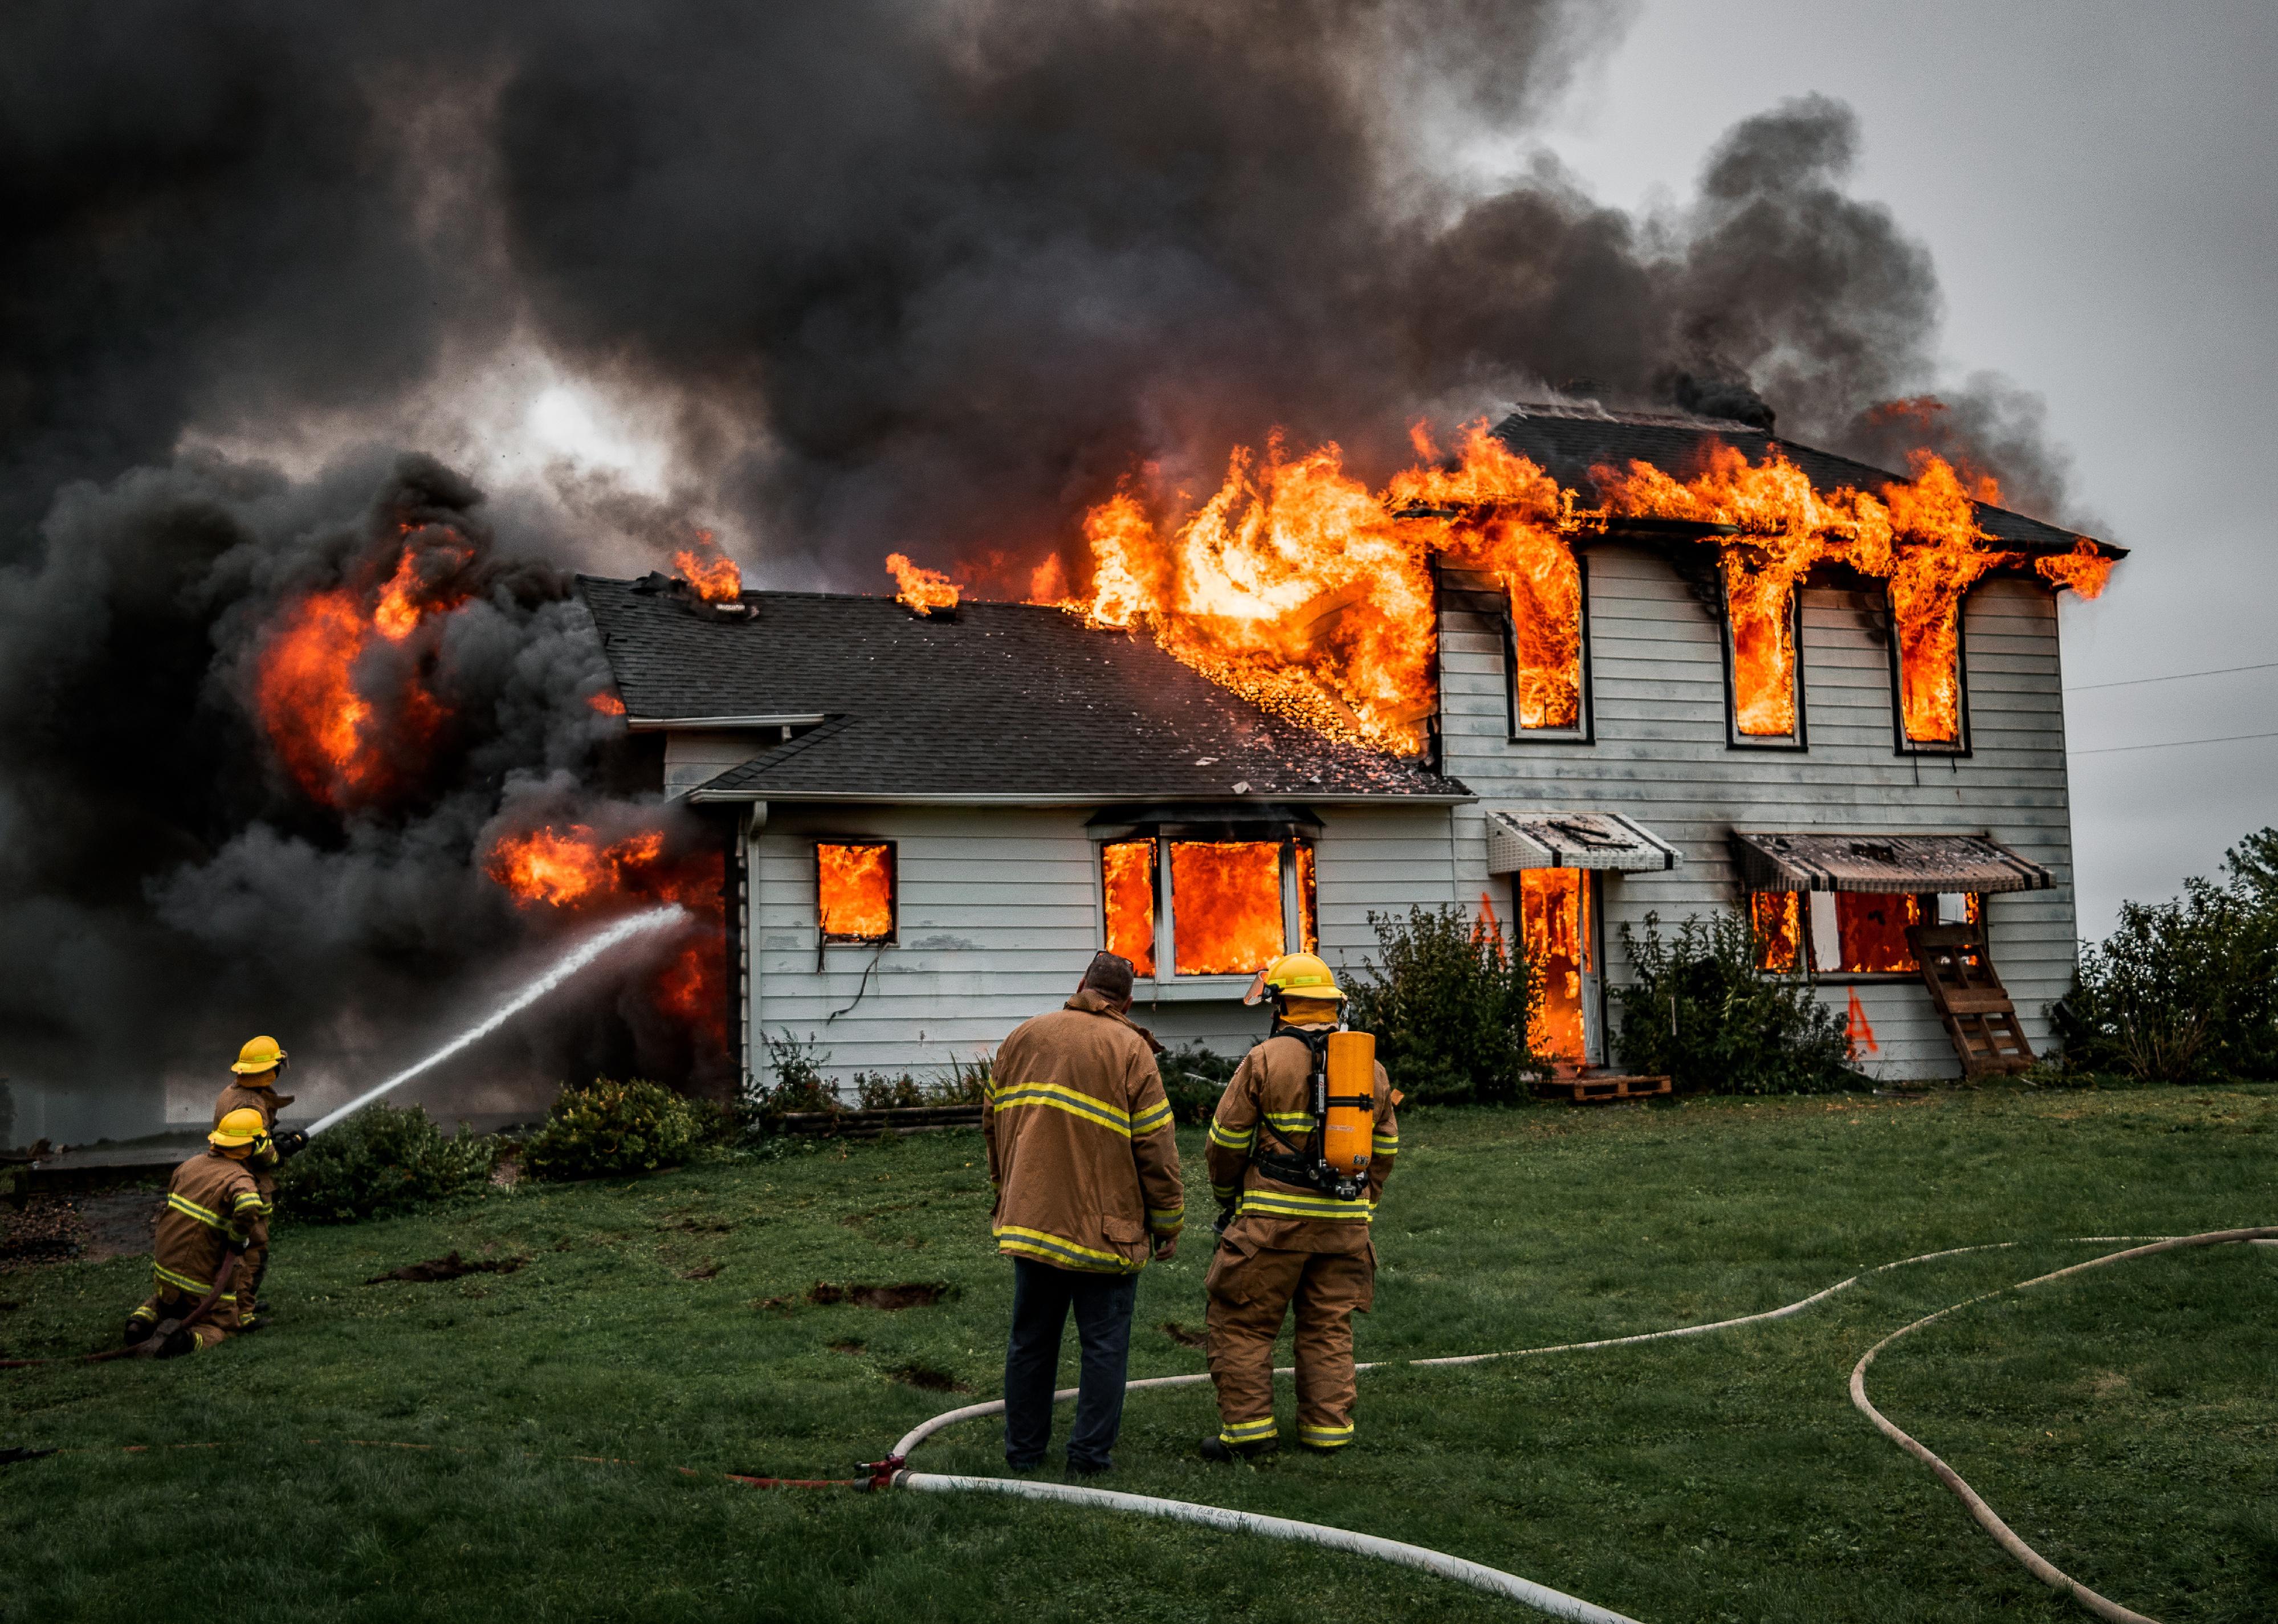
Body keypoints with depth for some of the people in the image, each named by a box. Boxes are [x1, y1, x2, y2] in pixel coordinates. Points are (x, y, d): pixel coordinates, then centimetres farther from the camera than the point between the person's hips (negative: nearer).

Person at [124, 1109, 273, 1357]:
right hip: (205, 1277, -6)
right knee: (220, 1325, 15)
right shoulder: (240, 1180, -19)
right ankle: (185, 1339, -17)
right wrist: (239, 1240, -22)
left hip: (165, 1265, 6)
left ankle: (142, 1320, 3)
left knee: (166, 1301, 36)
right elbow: (248, 1208, -42)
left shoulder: (192, 1163, 3)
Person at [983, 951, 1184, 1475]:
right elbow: (1155, 1147, -8)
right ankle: (1091, 1453, 6)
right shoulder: (1130, 1050, -6)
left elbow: (994, 1121, 17)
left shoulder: (1023, 1038, 9)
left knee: (1031, 1339, 14)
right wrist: (1168, 1223, 2)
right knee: (1105, 1344, 5)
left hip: (1031, 1216, 4)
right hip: (1107, 1225, -4)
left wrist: (1007, 1188, 30)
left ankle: (1024, 1450, 21)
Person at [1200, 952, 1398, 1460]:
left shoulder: (1264, 1060, -7)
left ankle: (1248, 1427, 3)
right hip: (1344, 1223, 5)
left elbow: (1226, 1139, -3)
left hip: (1273, 1219, -5)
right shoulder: (1371, 1067, 10)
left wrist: (1227, 1195, 14)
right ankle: (1328, 1428, 14)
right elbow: (1385, 1148, 17)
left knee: (1240, 1322, 5)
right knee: (1329, 1328, 14)